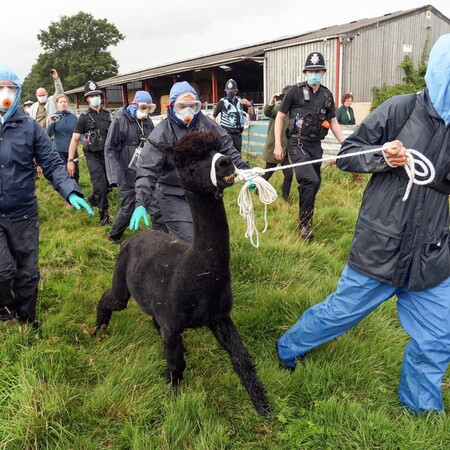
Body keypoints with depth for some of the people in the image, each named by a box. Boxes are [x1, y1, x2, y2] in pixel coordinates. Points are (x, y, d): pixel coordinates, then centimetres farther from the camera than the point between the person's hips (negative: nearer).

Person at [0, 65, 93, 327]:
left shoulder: (30, 127, -3)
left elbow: (52, 164, -5)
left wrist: (70, 191, -21)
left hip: (24, 214, 1)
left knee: (27, 273, 13)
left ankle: (27, 323, 36)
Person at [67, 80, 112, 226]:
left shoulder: (107, 114, 7)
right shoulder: (84, 117, -6)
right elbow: (75, 139, -7)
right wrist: (70, 160, -14)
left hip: (108, 154, 5)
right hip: (93, 156, -4)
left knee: (108, 184, 10)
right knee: (100, 185, -13)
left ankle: (93, 199, 39)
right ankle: (104, 213, 3)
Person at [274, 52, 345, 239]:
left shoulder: (327, 95, 9)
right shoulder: (295, 91, -4)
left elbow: (333, 122, 15)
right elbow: (280, 117, -1)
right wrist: (277, 144, -8)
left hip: (316, 145, 5)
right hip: (297, 143, -5)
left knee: (314, 183, 9)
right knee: (310, 181, -20)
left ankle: (305, 217, 28)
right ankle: (304, 224, -8)